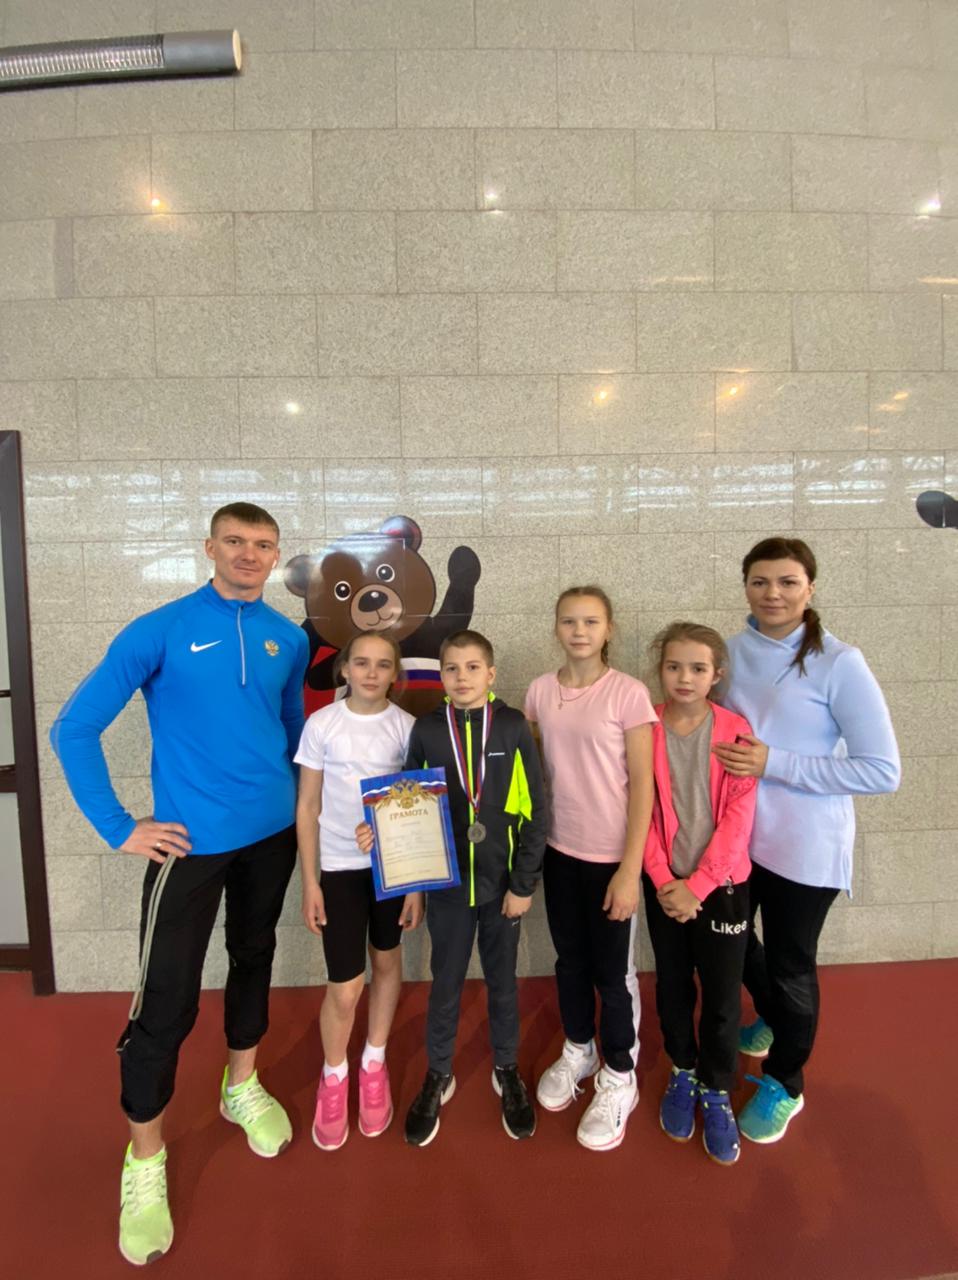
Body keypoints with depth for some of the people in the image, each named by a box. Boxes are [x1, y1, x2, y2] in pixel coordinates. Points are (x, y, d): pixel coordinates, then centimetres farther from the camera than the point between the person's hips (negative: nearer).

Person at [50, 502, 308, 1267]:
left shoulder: (289, 639, 1)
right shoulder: (160, 630, -12)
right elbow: (74, 729, -9)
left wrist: (298, 800, 12)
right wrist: (120, 829, -10)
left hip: (274, 832, 5)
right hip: (192, 840, -4)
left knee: (254, 957, 20)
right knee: (167, 1001, 1)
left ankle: (242, 1087, 45)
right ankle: (144, 1160, 26)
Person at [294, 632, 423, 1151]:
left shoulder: (407, 727, -6)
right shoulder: (321, 725, -9)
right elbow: (307, 808, -3)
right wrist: (309, 881, -5)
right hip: (339, 866, -2)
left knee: (387, 962, 18)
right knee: (344, 988, 0)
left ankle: (374, 1064, 42)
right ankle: (333, 1079, 30)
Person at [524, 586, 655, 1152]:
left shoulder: (628, 693, -14)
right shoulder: (540, 691, -1)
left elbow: (642, 785, -13)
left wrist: (631, 869, -14)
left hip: (611, 855, -4)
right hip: (559, 849, 4)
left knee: (612, 969, 11)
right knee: (570, 960, 21)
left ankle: (619, 1077, 35)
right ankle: (579, 1050, 46)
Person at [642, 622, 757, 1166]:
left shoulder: (736, 731, -9)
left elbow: (739, 818, -11)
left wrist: (697, 884, -14)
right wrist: (663, 881, -11)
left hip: (722, 884, -1)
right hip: (665, 885, 1)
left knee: (722, 994, 9)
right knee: (673, 985, 16)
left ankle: (717, 1091, 32)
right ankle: (682, 1071, 40)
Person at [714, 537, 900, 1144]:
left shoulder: (839, 663, -17)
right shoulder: (732, 653, -2)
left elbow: (883, 770, -20)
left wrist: (773, 764, -24)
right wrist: (732, 760, -5)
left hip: (804, 848, -5)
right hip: (734, 835, 5)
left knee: (790, 964, 14)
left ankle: (784, 1083, 42)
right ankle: (775, 1022, 55)